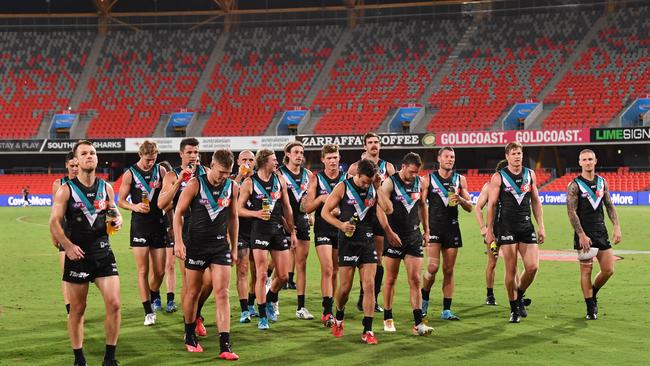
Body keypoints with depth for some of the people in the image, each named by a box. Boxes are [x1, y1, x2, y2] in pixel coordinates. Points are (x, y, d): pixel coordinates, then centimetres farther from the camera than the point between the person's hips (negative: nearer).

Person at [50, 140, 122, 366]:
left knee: (114, 304, -7)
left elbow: (114, 213, 20)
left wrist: (117, 220, -3)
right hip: (78, 255, -3)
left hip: (103, 253, 3)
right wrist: (68, 246, -18)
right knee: (77, 309, 5)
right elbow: (54, 222, -6)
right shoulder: (66, 190, -3)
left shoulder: (106, 188, 7)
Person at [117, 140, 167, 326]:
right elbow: (120, 201, 2)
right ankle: (148, 311, 2)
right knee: (143, 271, -4)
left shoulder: (161, 171, 6)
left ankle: (154, 295, 34)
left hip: (158, 225, 3)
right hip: (139, 226, -3)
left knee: (160, 271, 5)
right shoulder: (130, 174, -1)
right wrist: (134, 206, -16)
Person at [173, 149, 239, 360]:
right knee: (193, 291, 9)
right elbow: (178, 213, -5)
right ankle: (190, 336, 30)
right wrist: (178, 242, -13)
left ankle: (225, 346, -10)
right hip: (196, 245, -2)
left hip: (220, 246, 2)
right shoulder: (195, 185, -9)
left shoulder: (232, 187, 2)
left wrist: (234, 248, 13)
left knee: (222, 293, -7)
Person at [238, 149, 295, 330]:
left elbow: (287, 208, 14)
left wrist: (292, 232, 13)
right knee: (261, 275, -6)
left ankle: (269, 301, 33)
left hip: (278, 230, 4)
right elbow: (239, 209, -2)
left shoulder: (280, 181, 8)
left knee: (283, 276, 5)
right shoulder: (249, 182, -4)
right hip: (259, 231, -4)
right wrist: (256, 213, -18)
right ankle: (262, 317, 4)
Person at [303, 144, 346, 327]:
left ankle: (328, 308, 20)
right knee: (327, 269, -14)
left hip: (342, 228, 2)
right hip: (323, 228, -2)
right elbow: (307, 208, 1)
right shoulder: (316, 179, 3)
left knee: (335, 272, 8)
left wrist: (340, 211, -11)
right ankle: (328, 312, -14)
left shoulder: (346, 178, 6)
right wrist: (321, 198, -16)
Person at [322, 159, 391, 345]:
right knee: (345, 287, 3)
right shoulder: (343, 187, -4)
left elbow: (388, 210, -8)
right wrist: (341, 225, -17)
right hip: (348, 241, -2)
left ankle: (367, 331, -1)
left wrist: (378, 189, -11)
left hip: (367, 242, 2)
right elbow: (325, 212, -3)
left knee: (369, 285, -5)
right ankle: (339, 318, 32)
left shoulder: (374, 189, 5)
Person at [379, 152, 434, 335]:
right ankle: (388, 319, 18)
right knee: (391, 279, 6)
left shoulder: (420, 182, 5)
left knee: (415, 280, -3)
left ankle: (418, 323, -6)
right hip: (394, 237, -3)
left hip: (414, 237, 3)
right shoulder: (390, 183, -9)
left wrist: (426, 229, 19)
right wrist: (389, 232, -17)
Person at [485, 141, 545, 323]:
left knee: (532, 267, -7)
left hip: (526, 226, 3)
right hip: (506, 228, -3)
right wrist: (489, 230, -3)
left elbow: (536, 202, 15)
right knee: (511, 270, -2)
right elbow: (491, 204, 0)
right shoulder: (498, 177, -1)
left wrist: (541, 227, 10)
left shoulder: (530, 174, 10)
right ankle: (514, 309, 12)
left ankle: (520, 297, 19)